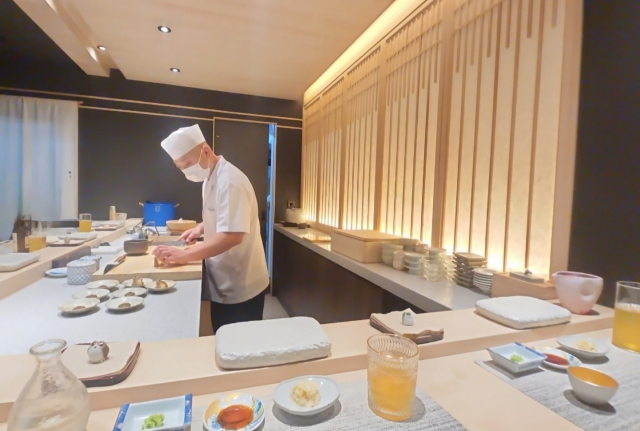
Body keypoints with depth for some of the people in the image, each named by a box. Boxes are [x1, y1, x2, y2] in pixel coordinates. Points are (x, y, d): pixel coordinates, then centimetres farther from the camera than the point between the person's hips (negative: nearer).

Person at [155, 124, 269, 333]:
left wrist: (184, 255, -31)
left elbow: (232, 236, -32)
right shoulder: (211, 178, 8)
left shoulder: (229, 181, -24)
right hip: (224, 283, 9)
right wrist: (201, 228, 6)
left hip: (241, 287, -9)